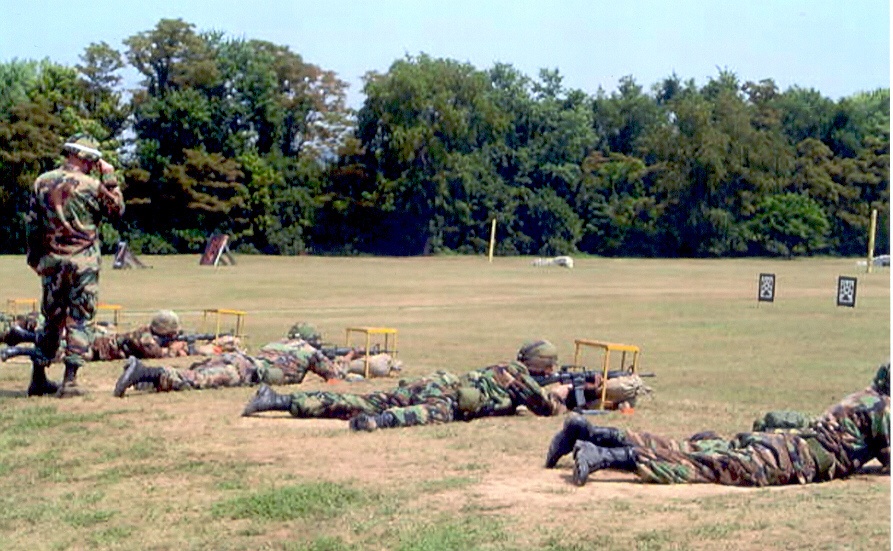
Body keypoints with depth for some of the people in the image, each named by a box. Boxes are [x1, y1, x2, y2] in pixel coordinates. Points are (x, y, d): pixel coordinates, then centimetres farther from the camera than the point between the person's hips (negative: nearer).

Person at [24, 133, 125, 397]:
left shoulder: (42, 182, 4)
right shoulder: (92, 185, -9)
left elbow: (31, 224, 7)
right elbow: (117, 210, 5)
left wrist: (34, 257, 16)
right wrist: (110, 179, 7)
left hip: (51, 261, 4)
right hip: (83, 261, -4)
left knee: (52, 319, 15)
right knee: (80, 319, 2)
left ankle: (39, 378, 18)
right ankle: (70, 379, -4)